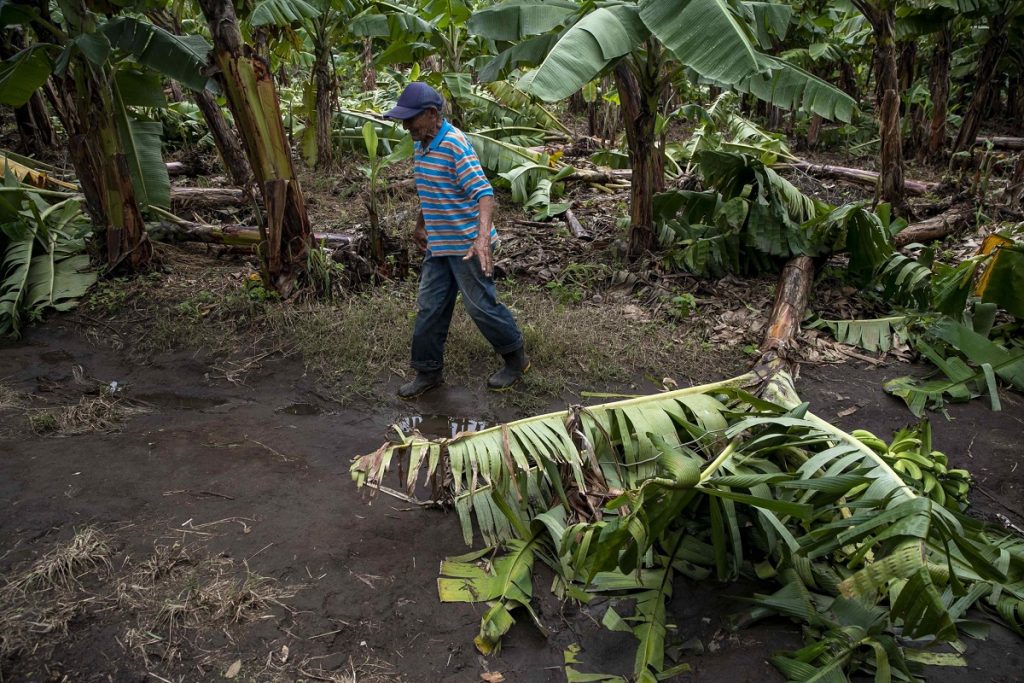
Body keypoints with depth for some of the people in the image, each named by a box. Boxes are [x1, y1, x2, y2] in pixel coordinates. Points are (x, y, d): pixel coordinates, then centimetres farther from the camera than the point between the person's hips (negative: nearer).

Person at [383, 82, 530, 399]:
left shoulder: (455, 145, -21)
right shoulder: (421, 144, 7)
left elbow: (484, 193, -29)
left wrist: (482, 236, -42)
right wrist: (420, 226, 30)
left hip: (467, 245, -8)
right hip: (438, 244, 8)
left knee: (481, 305, 3)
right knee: (429, 307, 11)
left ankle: (516, 359, 24)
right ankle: (429, 371, 24)